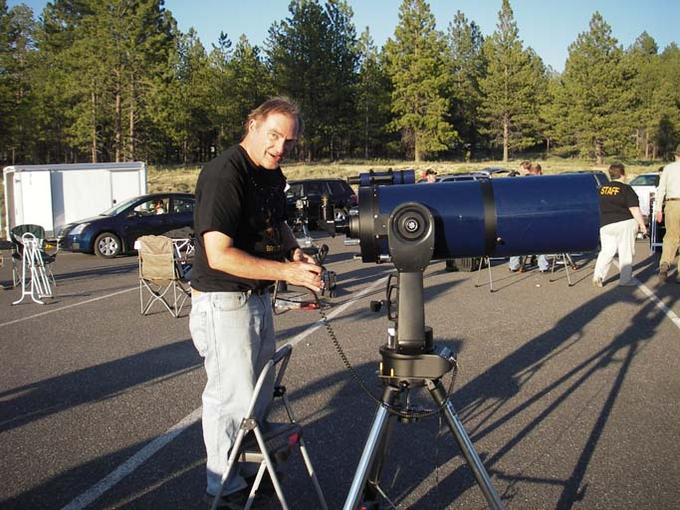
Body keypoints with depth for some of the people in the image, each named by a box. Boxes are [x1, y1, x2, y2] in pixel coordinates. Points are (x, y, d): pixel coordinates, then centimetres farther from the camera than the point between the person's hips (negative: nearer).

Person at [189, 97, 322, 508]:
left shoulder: (273, 176, 7)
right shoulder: (224, 174, -21)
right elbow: (219, 255, -27)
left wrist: (296, 251, 2)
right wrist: (287, 271, -26)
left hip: (259, 298, 10)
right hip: (224, 302, -9)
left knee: (261, 392, 21)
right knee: (233, 396, 1)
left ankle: (246, 468, 40)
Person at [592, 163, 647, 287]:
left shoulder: (602, 189, 7)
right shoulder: (626, 189, -10)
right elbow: (634, 209, -11)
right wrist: (642, 224, -4)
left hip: (606, 225, 5)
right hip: (625, 223, -4)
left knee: (606, 251, 8)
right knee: (626, 252, 5)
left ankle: (598, 275, -7)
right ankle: (625, 279, 8)